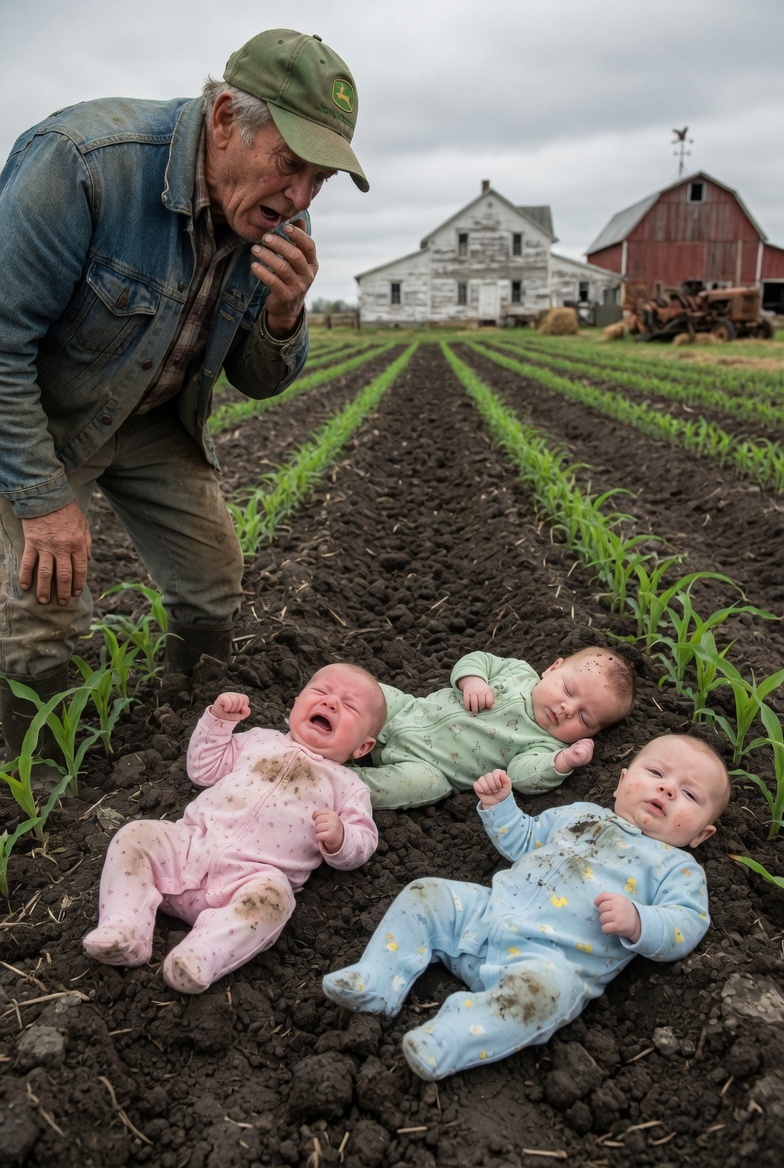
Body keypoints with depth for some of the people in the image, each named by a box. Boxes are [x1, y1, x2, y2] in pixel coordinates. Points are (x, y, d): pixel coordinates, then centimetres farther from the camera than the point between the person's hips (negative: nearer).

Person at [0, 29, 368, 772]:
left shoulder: (277, 223, -12)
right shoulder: (82, 159, -32)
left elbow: (258, 382, -4)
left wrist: (284, 312, -27)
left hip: (155, 424, 6)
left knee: (213, 592, 6)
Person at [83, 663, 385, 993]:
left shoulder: (347, 785, 17)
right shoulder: (260, 740, 25)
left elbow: (361, 845, 9)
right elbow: (204, 769, 26)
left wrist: (338, 837, -14)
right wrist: (218, 719, 15)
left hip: (254, 876, -4)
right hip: (190, 844, 4)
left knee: (273, 895, -35)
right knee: (135, 835, -15)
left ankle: (201, 956, -44)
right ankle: (124, 930, -21)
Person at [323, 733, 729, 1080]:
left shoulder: (676, 866, 11)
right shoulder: (580, 814, 24)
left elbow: (687, 925, -3)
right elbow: (521, 842, 33)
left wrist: (637, 922, -21)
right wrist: (499, 804, 17)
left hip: (553, 957, -6)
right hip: (487, 912, 6)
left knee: (546, 985, -38)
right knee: (425, 895, -2)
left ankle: (448, 1042, -39)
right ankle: (379, 979, -5)